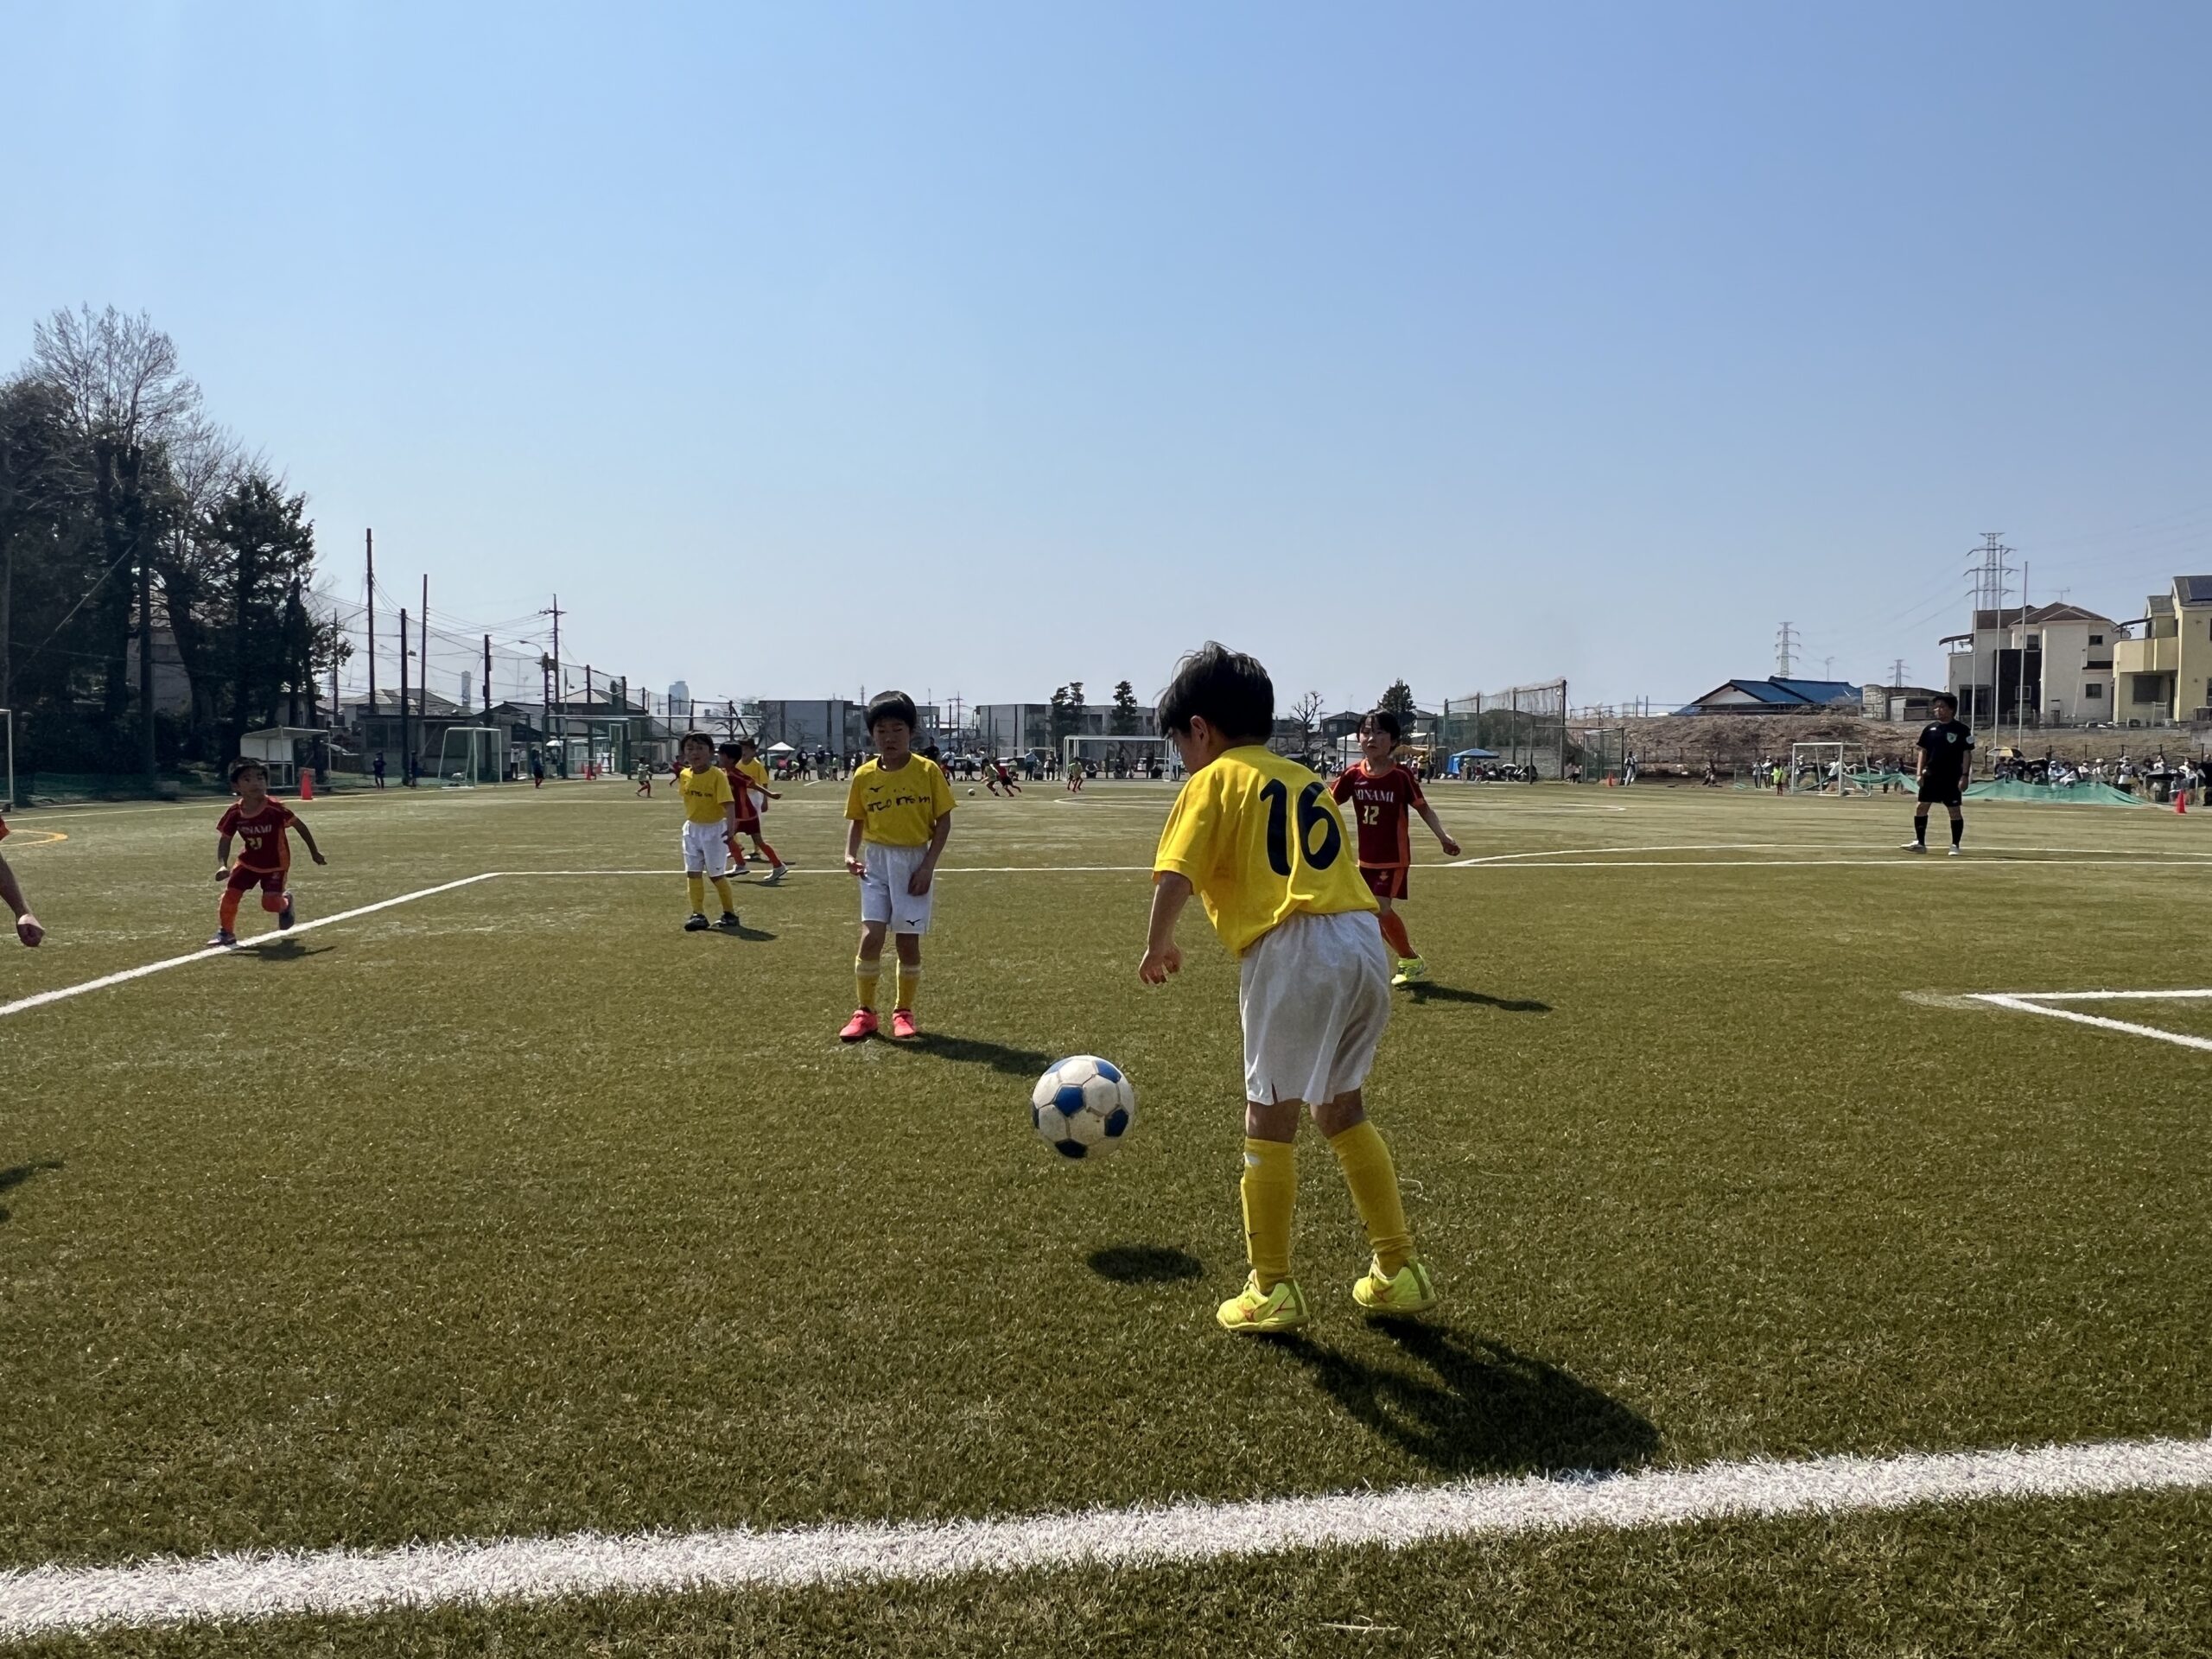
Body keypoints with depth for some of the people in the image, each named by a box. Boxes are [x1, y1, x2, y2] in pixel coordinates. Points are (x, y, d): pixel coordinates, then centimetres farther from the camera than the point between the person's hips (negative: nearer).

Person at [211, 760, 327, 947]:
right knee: (230, 893, -7)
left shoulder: (274, 809, -26)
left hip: (276, 864, -3)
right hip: (249, 861, 4)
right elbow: (225, 840, -5)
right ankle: (226, 932, 14)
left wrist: (314, 852, -5)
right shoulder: (235, 813, -15)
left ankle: (285, 903, 24)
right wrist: (222, 865, -21)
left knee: (270, 903, -14)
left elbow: (300, 826, -13)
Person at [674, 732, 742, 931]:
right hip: (692, 829, 6)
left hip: (714, 829, -5)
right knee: (693, 873, 2)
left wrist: (731, 827, -35)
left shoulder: (718, 776, -19)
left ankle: (730, 913, 16)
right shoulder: (685, 775, -2)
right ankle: (698, 914, 7)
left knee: (716, 874, 2)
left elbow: (729, 803, -27)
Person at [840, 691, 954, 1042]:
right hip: (876, 861, 1)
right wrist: (850, 854, -8)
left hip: (914, 861, -1)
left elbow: (943, 821, -4)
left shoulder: (928, 771, -7)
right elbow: (857, 820, 9)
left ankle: (904, 1011, 20)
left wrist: (928, 865, -10)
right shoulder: (864, 775, 0)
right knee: (871, 936, -8)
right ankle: (864, 1012, 5)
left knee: (908, 940, 4)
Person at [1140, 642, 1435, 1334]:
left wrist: (1157, 944, 7)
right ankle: (1399, 1271, 26)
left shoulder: (1214, 781, 4)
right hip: (1363, 940, 7)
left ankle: (1272, 1291, 12)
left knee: (1271, 1119, 5)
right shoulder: (1304, 778, 24)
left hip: (1294, 949, -7)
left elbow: (1175, 873, -6)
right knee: (1340, 1108, 21)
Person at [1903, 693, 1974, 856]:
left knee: (1955, 810, 0)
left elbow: (1967, 754, -5)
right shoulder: (1930, 728, 7)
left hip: (1952, 778, -4)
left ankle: (1955, 845, 8)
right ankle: (1920, 843, 9)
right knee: (1921, 807, 2)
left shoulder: (1961, 730, -5)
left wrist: (1964, 776, -12)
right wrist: (1919, 773, 2)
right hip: (1930, 775, 4)